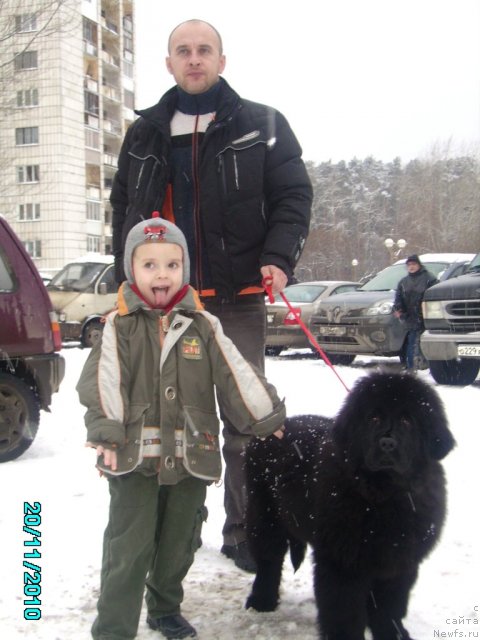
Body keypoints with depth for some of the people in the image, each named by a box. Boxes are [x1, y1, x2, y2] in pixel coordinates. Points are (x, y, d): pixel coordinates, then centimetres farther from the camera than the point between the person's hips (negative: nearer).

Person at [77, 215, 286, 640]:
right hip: (135, 458, -3)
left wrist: (267, 418, 4)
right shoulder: (120, 326, -2)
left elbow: (237, 376, 4)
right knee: (128, 549, -1)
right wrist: (106, 434, -22)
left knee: (179, 544, 18)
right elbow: (104, 385, -11)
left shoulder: (203, 326, 4)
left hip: (191, 457, 3)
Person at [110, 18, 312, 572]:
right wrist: (129, 282, 7)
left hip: (238, 299, -2)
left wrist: (279, 258, -15)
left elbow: (293, 195, 1)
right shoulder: (145, 135, 12)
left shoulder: (262, 126, 3)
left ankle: (243, 530, 16)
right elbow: (124, 209, 16)